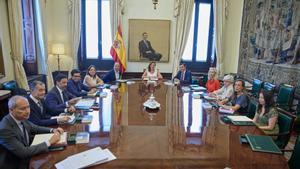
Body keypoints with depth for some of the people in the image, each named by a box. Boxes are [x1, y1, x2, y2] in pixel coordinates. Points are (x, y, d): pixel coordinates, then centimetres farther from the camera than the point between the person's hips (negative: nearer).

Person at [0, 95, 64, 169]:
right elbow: (23, 152, -27)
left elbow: (35, 129, 11)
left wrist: (53, 130, -6)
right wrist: (49, 142, -25)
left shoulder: (21, 118, -6)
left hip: (26, 158, 6)